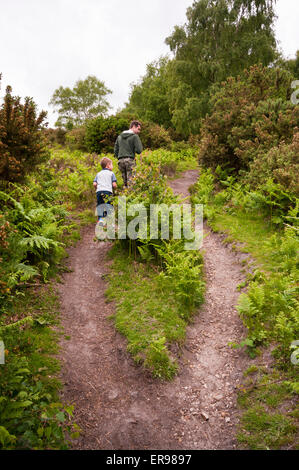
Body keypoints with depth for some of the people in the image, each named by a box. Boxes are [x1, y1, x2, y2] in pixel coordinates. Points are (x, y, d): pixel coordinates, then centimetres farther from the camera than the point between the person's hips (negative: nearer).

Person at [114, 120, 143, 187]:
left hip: (121, 161, 6)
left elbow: (115, 150, 17)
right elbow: (139, 150, -8)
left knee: (125, 182, 9)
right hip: (130, 160, -6)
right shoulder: (135, 136, -1)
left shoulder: (120, 136, 18)